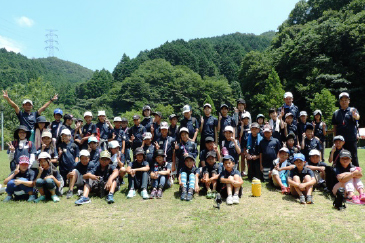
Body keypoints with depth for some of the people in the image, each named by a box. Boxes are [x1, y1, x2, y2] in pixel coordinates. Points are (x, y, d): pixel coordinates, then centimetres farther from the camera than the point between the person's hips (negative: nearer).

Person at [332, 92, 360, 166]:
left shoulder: (352, 110, 4)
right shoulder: (336, 113, 13)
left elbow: (357, 117, -20)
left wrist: (355, 115, -44)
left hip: (352, 140, -3)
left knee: (353, 157, 1)